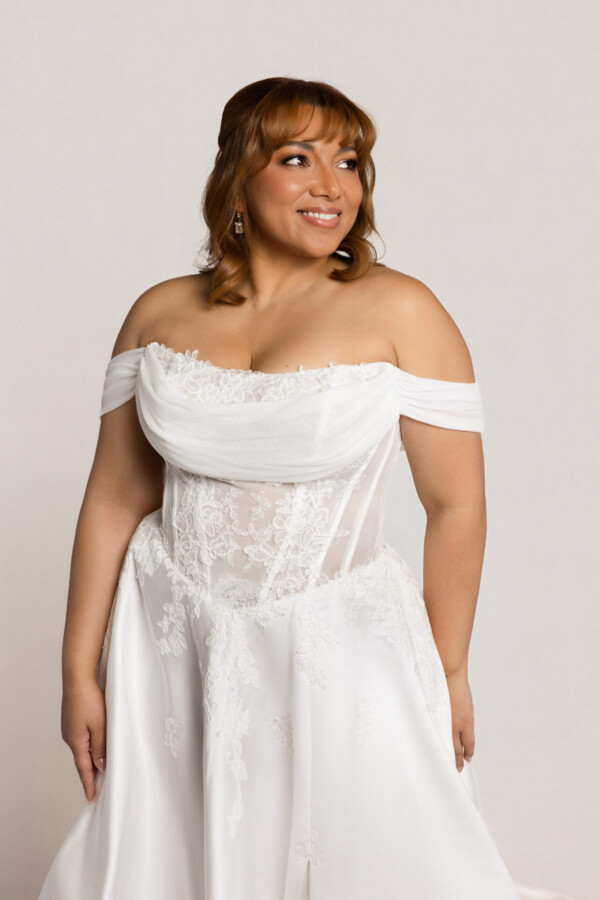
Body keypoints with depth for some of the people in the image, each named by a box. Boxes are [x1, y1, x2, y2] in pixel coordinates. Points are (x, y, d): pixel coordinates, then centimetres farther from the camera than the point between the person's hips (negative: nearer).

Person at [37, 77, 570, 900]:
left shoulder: (398, 312, -9)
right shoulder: (160, 314, 1)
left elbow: (456, 505, -6)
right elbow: (115, 501, 4)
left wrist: (448, 670, -2)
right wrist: (80, 670, 5)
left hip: (335, 648, -3)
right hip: (171, 648, 3)